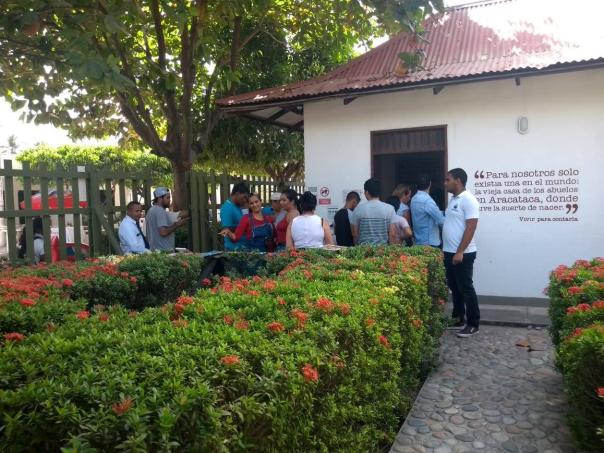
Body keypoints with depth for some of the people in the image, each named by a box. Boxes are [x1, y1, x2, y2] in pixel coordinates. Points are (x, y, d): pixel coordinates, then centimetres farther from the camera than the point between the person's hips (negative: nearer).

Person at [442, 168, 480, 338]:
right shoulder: (453, 199, 13)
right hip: (449, 252, 9)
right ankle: (458, 319, 25)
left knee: (466, 288, -1)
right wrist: (449, 250, 16)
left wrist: (460, 252, -22)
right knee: (454, 287, 15)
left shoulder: (468, 200, -14)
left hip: (463, 254, -9)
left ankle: (473, 324, 10)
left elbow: (471, 227, -19)